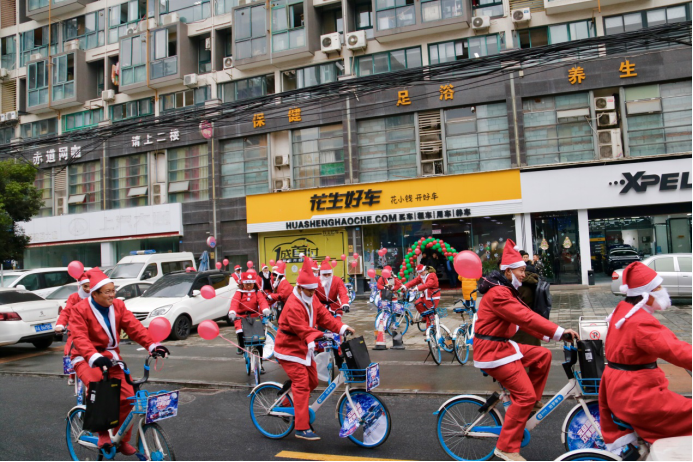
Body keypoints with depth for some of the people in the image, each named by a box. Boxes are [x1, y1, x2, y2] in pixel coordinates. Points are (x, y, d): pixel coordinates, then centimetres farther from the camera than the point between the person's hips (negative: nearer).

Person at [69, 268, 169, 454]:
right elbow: (80, 338, -24)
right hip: (87, 359, -4)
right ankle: (103, 433, -14)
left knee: (127, 394, -9)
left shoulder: (118, 306, 1)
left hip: (111, 357, 4)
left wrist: (152, 345, -23)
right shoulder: (80, 309, -11)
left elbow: (134, 327, -8)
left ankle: (122, 439, 11)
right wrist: (95, 357, -41)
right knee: (97, 383, -33)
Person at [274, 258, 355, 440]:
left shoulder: (312, 299, 3)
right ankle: (302, 429, -9)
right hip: (290, 349, -9)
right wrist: (317, 338, -45)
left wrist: (342, 328, -11)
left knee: (312, 381, 12)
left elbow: (323, 316, 0)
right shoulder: (293, 306, -26)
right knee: (301, 384, -13)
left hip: (304, 348, 9)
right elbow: (302, 328, -33)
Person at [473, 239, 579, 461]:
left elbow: (524, 318, 10)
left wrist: (551, 334, 1)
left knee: (543, 355, 9)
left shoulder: (506, 290, 13)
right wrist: (559, 332, -28)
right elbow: (526, 317, -28)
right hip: (492, 350, -10)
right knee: (526, 394, -11)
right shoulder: (498, 293, -21)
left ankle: (530, 403, 19)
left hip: (502, 345, 10)